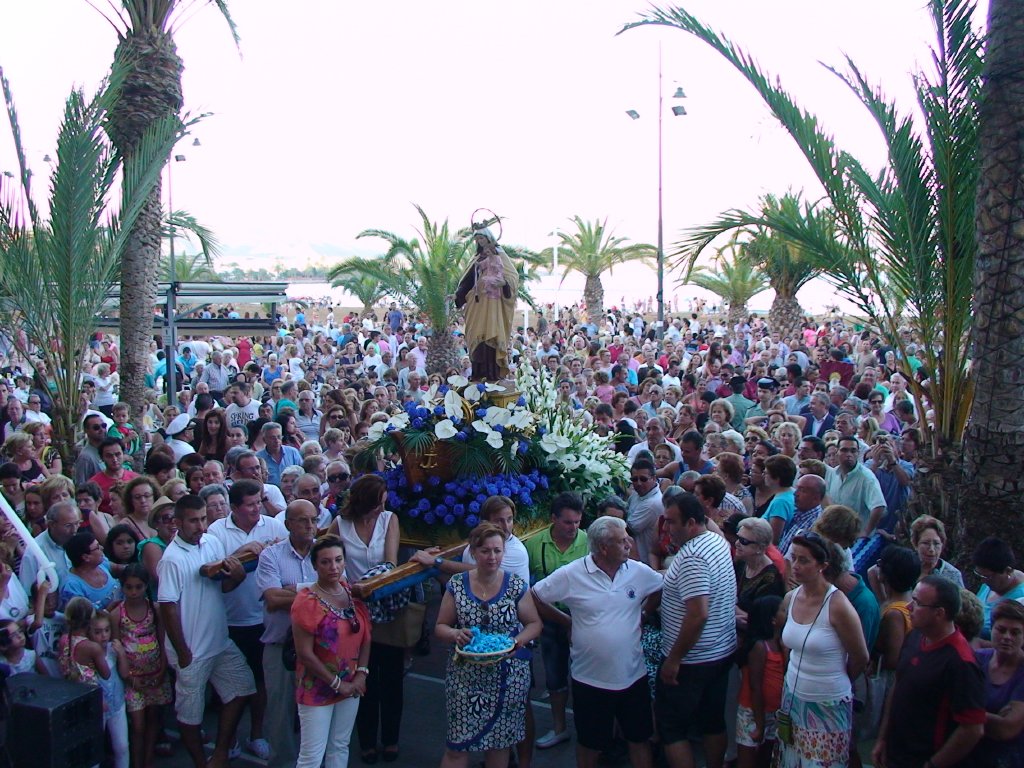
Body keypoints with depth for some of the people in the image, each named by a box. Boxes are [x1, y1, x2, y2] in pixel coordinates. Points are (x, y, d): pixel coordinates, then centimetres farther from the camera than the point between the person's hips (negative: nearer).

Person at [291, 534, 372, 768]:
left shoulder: (352, 592, 0)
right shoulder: (306, 601, -17)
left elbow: (365, 636, 6)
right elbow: (305, 654, -18)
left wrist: (361, 674, -5)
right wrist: (336, 683, -14)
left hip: (351, 686, 6)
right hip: (317, 689, -6)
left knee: (340, 748, 17)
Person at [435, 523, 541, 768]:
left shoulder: (517, 586, -3)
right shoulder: (457, 585, -2)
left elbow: (534, 624, 4)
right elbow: (440, 627, 4)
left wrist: (518, 641, -15)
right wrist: (455, 634, -17)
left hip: (507, 677, 0)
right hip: (465, 677, 0)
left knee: (499, 742, 12)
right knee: (457, 745, -2)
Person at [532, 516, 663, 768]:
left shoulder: (639, 571, -6)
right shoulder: (571, 574, -14)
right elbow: (535, 597, -4)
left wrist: (644, 613, 4)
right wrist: (567, 621, -1)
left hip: (633, 676, 3)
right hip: (590, 678, -2)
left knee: (640, 738, 17)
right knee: (590, 743, 15)